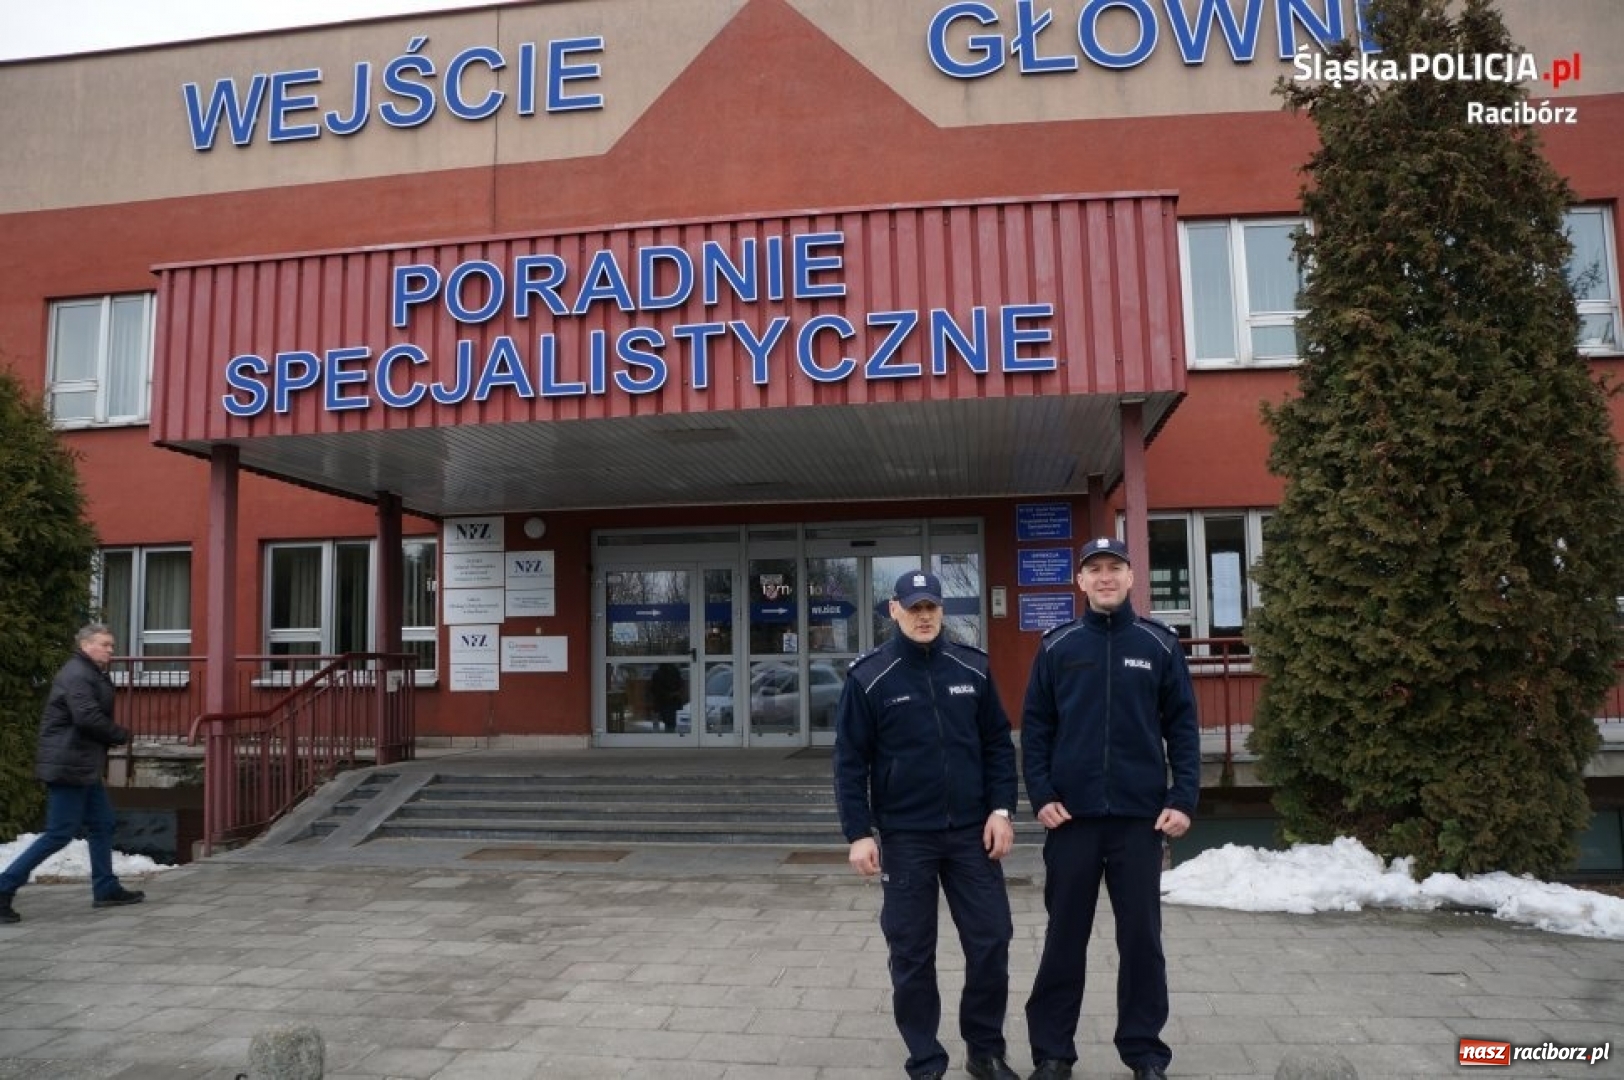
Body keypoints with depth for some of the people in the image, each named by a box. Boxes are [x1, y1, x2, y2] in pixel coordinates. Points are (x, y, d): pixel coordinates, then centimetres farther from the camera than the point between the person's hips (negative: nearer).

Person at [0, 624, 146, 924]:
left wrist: (114, 736, 1)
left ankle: (105, 889, 20)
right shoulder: (77, 675, -15)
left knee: (102, 825, 13)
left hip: (83, 766, 11)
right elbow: (88, 717, -25)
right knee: (60, 833, -7)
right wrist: (122, 736, -12)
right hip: (69, 766, -11)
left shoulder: (92, 675, 18)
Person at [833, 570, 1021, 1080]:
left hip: (972, 831, 2)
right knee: (912, 956, 6)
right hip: (905, 837, -2)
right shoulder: (868, 677, -5)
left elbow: (998, 744, 7)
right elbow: (850, 761, -4)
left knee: (991, 942, 6)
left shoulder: (972, 668, 3)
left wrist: (1001, 809, -2)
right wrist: (858, 833, -9)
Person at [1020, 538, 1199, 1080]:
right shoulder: (1057, 646, 3)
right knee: (1064, 937, 8)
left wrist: (1184, 798, -6)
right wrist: (1040, 794, -6)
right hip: (1072, 814, 0)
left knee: (1142, 937, 8)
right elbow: (1035, 726, 3)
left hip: (1141, 814, 0)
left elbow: (1182, 725, 2)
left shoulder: (1159, 644, 3)